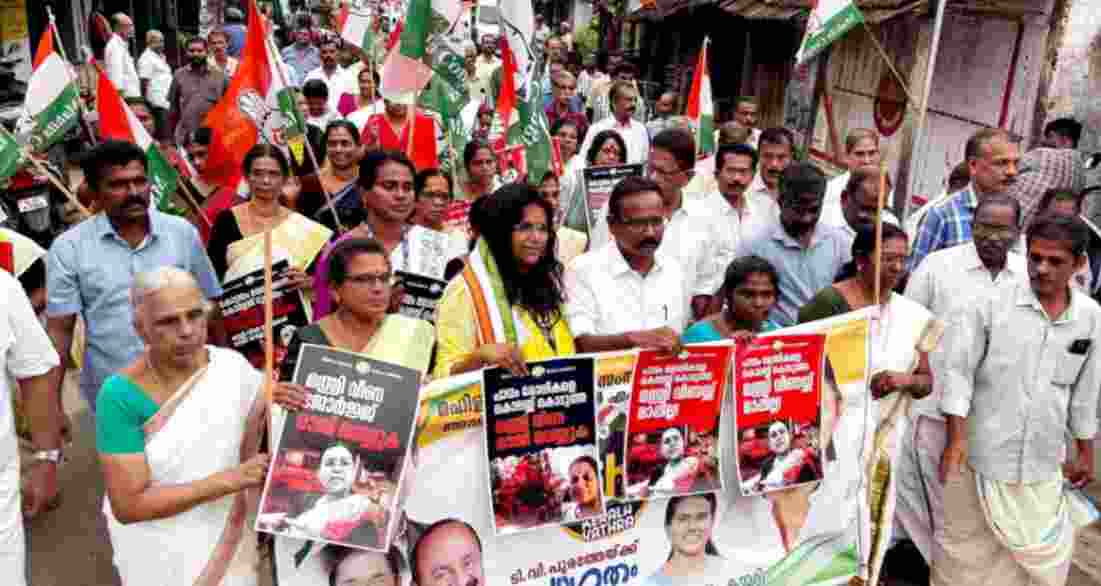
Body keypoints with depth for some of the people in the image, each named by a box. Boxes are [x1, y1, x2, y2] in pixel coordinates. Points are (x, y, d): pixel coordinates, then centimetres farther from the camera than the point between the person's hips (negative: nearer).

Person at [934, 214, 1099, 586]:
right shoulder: (992, 305, -11)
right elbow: (956, 369, -10)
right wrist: (956, 439, -14)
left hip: (1043, 462, 3)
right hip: (981, 453, -3)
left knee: (1044, 555, 11)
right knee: (966, 549, 12)